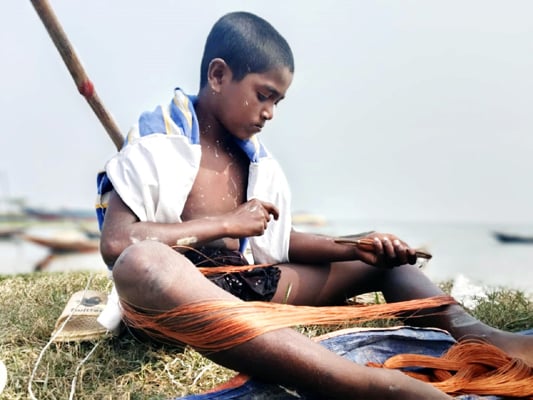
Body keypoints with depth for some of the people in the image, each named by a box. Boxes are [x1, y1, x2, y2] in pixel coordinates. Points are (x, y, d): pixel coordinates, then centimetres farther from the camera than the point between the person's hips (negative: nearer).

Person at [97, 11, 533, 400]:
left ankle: (471, 333, -24)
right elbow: (114, 244, -18)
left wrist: (358, 246, -2)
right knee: (141, 262, -45)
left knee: (385, 260, 9)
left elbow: (276, 241, 14)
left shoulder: (255, 157, 12)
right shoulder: (157, 141, -7)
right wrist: (227, 224, -15)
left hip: (242, 285, 7)